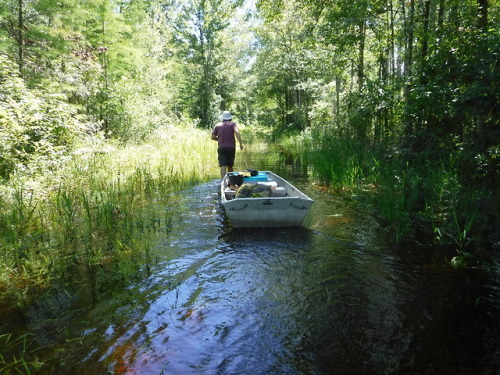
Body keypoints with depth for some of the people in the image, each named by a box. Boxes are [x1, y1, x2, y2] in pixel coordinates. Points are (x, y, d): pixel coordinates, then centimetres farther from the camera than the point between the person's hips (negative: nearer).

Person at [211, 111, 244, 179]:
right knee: (230, 166, 13)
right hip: (231, 147, -1)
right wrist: (241, 143, -18)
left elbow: (213, 137, 8)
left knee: (223, 166, -8)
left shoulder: (218, 125, 12)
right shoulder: (232, 124, 5)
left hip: (221, 148, 1)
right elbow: (237, 132, -13)